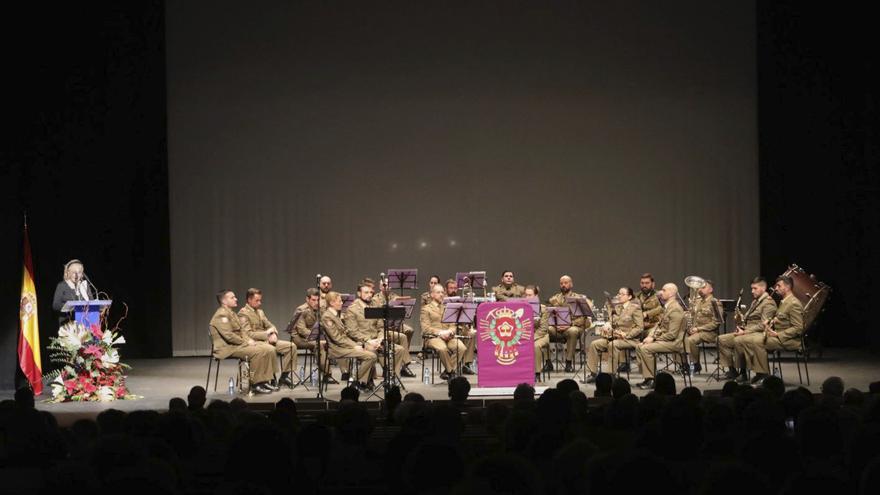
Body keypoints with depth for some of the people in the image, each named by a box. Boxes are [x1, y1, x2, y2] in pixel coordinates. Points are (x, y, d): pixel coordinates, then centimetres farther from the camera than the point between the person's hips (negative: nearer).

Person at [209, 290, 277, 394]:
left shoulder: (232, 313, 21)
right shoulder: (221, 315, -13)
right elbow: (228, 336, -21)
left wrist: (249, 340, 3)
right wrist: (246, 342, -16)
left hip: (240, 343, 10)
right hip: (227, 348, -10)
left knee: (269, 349, -4)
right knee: (258, 351, -29)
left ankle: (264, 380, -2)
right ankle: (255, 384, -21)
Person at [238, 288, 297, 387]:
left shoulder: (260, 312, 20)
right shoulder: (243, 314, -8)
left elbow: (270, 326, 19)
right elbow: (248, 334, -17)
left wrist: (274, 334, -5)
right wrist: (267, 334, -18)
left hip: (266, 340, 9)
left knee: (291, 346, -5)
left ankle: (284, 376, -2)